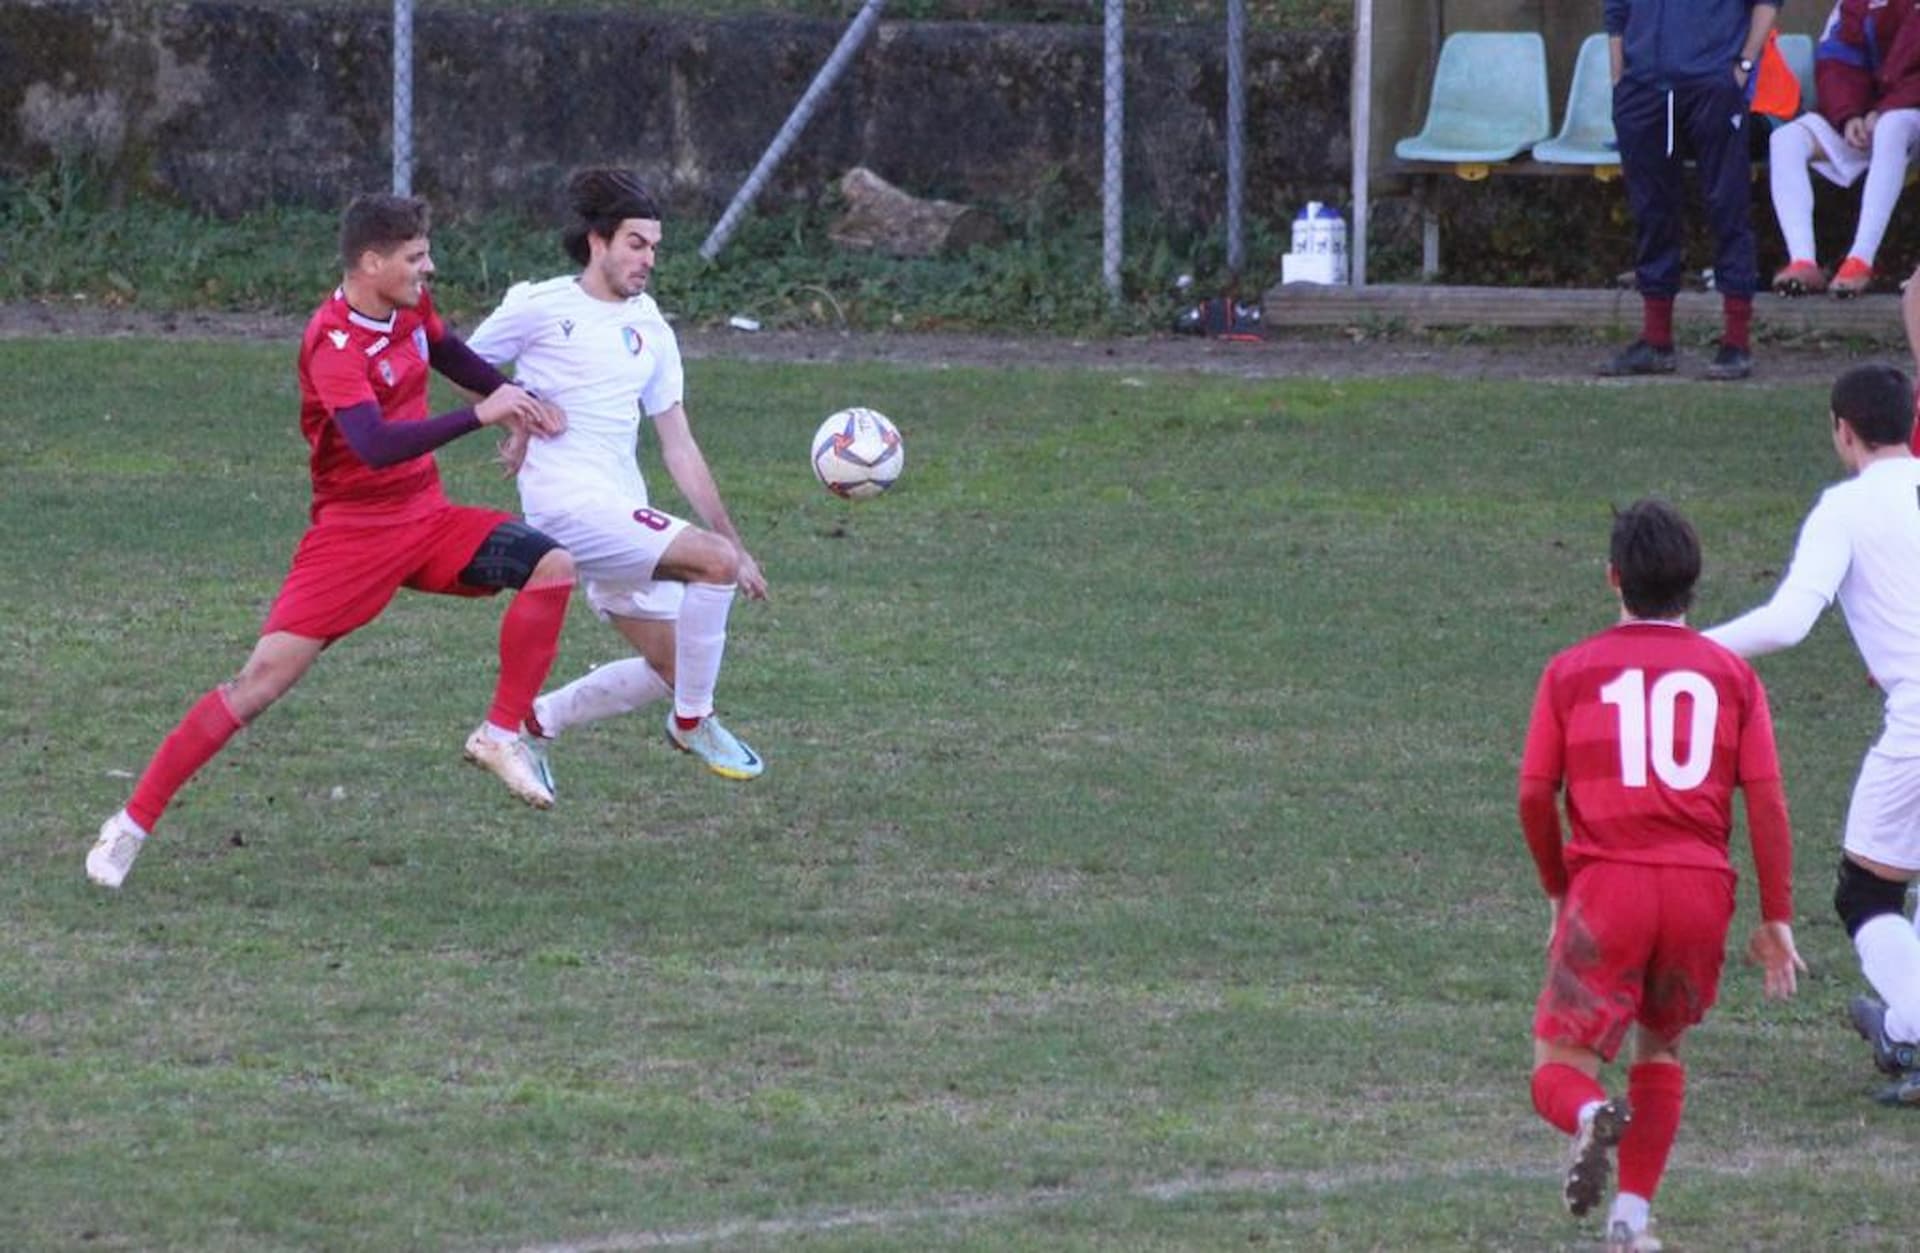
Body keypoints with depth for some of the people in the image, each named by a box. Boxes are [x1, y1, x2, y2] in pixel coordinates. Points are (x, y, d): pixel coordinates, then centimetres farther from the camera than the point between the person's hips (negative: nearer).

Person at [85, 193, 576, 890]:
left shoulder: (411, 309, 2)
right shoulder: (334, 346, -23)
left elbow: (451, 356, 28)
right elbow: (376, 446, -38)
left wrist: (519, 398, 22)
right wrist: (481, 416, -38)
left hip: (427, 520, 7)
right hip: (352, 535, -7)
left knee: (552, 566, -13)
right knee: (262, 681, -12)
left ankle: (502, 735, -3)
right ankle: (133, 824, -4)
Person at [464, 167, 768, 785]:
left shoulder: (650, 331, 14)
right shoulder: (540, 308, -3)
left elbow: (679, 449, 15)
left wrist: (735, 544, 10)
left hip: (625, 514, 8)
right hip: (567, 503, -8)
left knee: (670, 669, 5)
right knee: (713, 561, -23)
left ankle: (533, 724, 20)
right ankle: (692, 722, -9)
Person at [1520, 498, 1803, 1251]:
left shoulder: (1572, 672, 6)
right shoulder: (1731, 675, 8)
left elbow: (1535, 795, 2)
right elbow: (1766, 798, 1)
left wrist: (1558, 891, 17)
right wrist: (1777, 920, 5)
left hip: (1604, 886, -2)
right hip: (1702, 892, 2)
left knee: (1559, 1068, 3)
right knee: (1660, 1051, 24)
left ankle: (1592, 1117, -32)